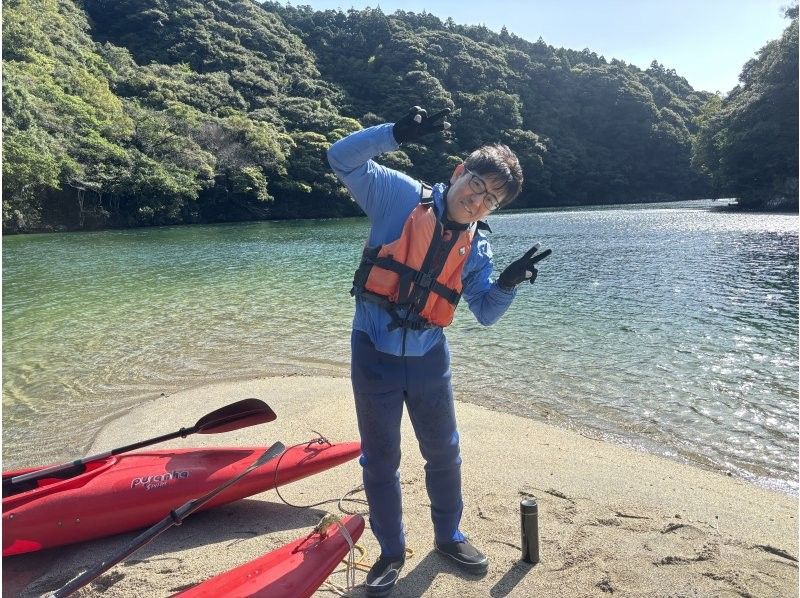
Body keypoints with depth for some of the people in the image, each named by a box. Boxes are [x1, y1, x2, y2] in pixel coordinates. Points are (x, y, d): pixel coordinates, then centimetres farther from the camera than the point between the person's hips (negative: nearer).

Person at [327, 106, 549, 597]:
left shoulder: (476, 246, 3)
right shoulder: (400, 196, -8)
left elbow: (486, 313, 0)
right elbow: (343, 158, -14)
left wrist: (509, 284, -19)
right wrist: (397, 134, -26)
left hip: (429, 359, 4)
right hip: (375, 354, -3)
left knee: (445, 454, 18)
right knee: (381, 461, 11)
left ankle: (449, 536, 42)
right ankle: (392, 551, 32)